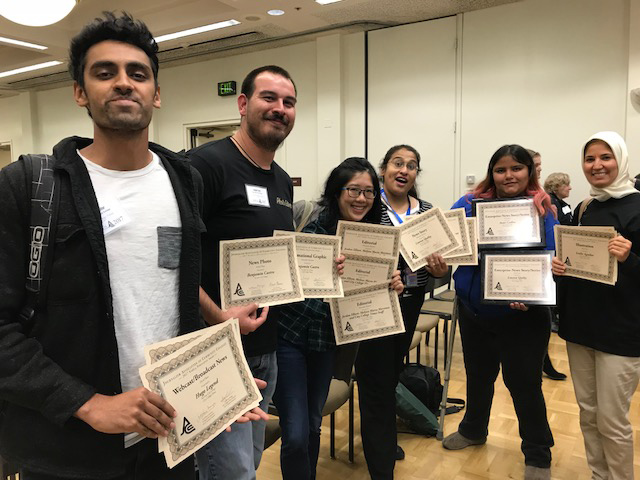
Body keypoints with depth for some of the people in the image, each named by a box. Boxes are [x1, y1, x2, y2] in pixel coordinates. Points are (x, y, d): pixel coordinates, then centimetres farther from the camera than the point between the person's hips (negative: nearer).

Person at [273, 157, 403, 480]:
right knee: (296, 435, -3)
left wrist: (392, 286, -12)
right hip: (291, 336, -5)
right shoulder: (314, 231, -19)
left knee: (313, 426, 20)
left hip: (328, 341, 5)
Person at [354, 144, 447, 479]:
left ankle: (385, 438, 48)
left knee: (393, 374, 23)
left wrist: (440, 270, -9)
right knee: (377, 384, 1)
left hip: (410, 303, 6)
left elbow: (434, 260, 13)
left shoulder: (426, 211, 5)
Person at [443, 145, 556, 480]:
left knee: (523, 382, 8)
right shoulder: (470, 204, -3)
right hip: (474, 310, 4)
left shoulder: (542, 211, -10)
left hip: (521, 316, -3)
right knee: (477, 375, 22)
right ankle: (473, 429, 48)